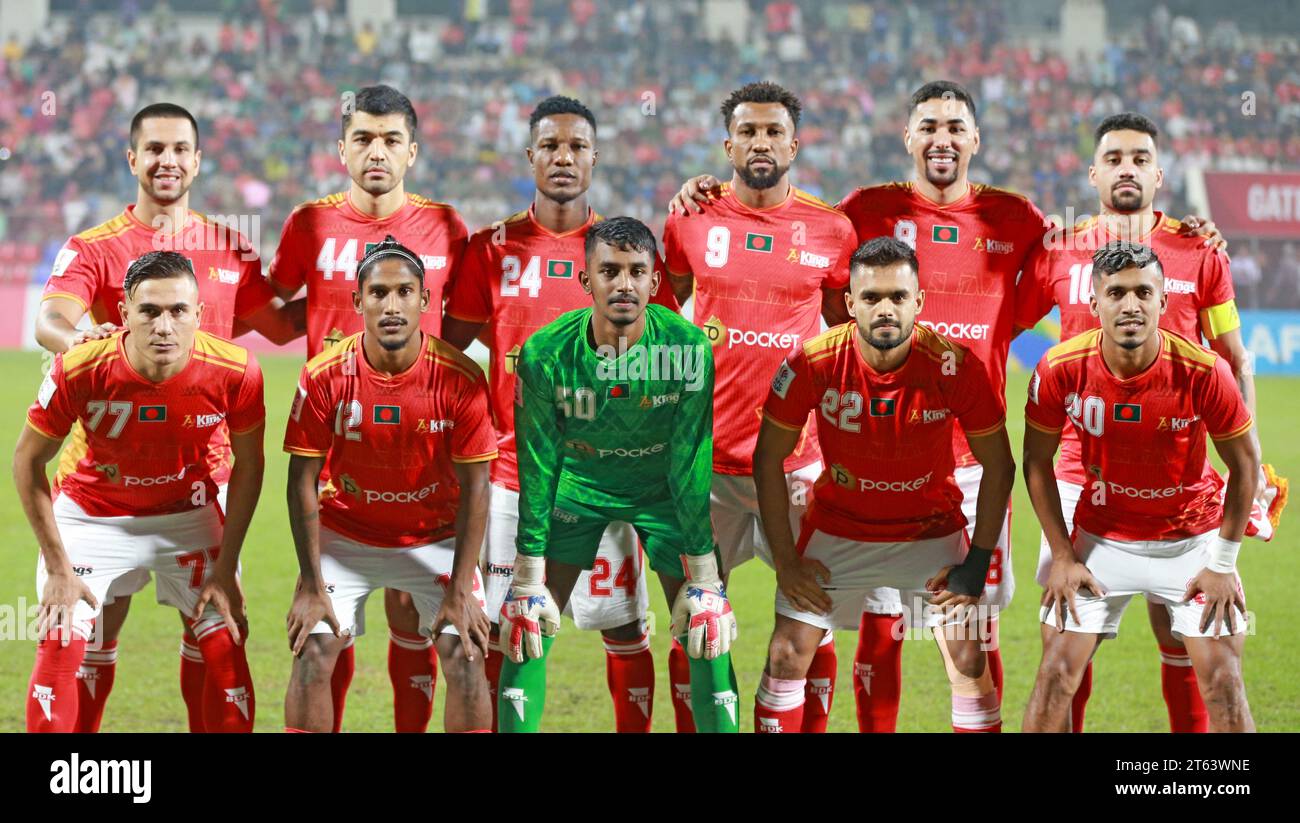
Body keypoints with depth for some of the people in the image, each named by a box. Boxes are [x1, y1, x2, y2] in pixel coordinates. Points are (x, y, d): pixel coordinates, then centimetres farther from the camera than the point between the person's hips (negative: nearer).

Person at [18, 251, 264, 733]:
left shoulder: (235, 372, -25)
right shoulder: (79, 370, -29)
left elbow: (248, 464, -6)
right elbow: (28, 461, -12)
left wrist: (225, 568, -7)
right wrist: (59, 568, -12)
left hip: (188, 516, 1)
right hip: (91, 513, -1)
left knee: (226, 649, -4)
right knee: (60, 647, -12)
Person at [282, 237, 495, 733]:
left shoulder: (461, 380, -19)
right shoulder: (325, 376, -18)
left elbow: (474, 487, -13)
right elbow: (303, 480, -11)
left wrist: (460, 591, -15)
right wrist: (311, 584, -15)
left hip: (437, 538, 0)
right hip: (346, 536, 0)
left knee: (466, 655, -11)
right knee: (313, 650, -11)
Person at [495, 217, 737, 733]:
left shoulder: (689, 347, -25)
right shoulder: (546, 352, -24)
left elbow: (691, 464, -19)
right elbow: (537, 465, -15)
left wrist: (705, 582, -18)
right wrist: (528, 582, -15)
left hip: (663, 489, 0)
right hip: (578, 484, 0)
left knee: (707, 631, -7)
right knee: (526, 627, -7)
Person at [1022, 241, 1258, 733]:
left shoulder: (1203, 371, -22)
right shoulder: (1060, 369, -18)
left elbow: (1244, 463, -8)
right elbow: (1037, 461, -2)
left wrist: (1223, 564, -6)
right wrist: (1062, 556, -2)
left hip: (1192, 539, -1)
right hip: (1101, 538, 1)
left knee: (1223, 682, -5)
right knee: (1057, 673, -3)